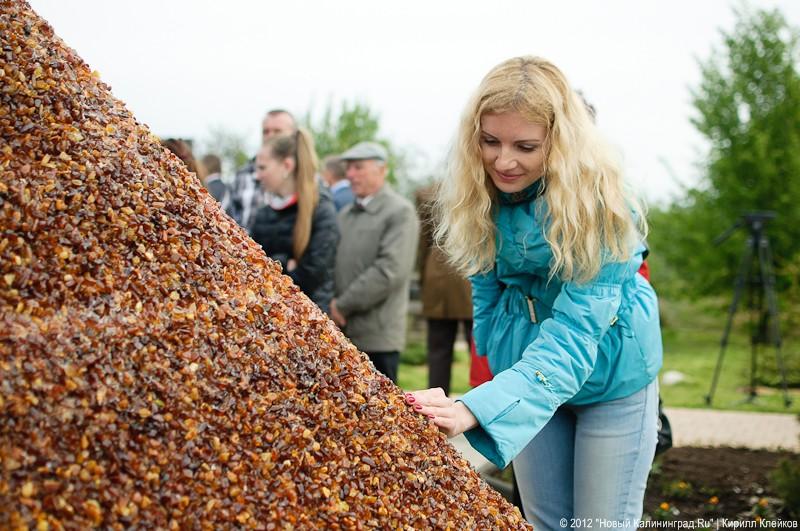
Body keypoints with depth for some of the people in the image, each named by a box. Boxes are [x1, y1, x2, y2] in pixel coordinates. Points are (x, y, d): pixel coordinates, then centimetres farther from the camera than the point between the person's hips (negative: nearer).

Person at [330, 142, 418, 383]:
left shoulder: (400, 212, -6)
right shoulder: (346, 214, 17)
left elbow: (391, 270, -16)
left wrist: (344, 305, -14)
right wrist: (331, 304, -2)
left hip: (377, 335, -7)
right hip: (342, 333, 7)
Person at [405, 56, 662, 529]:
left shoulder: (599, 204, -29)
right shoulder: (483, 195, -12)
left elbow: (575, 335, -37)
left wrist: (475, 409, -48)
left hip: (611, 380, -4)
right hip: (526, 374, 5)